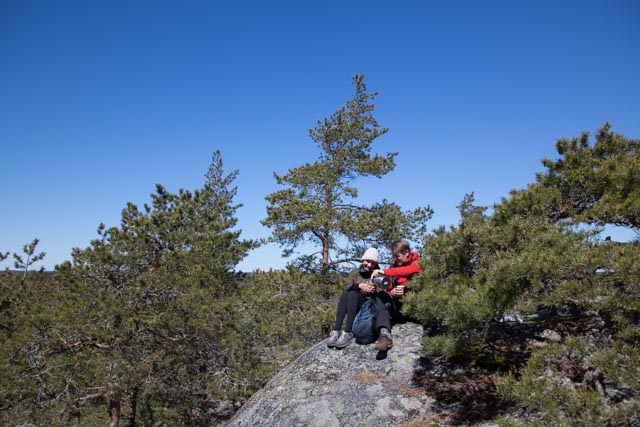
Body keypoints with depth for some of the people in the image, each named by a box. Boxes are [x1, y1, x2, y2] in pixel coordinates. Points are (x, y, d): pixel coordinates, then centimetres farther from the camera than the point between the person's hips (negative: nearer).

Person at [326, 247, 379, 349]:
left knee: (353, 293, -29)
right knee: (345, 293, -28)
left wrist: (375, 290, -24)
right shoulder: (355, 272, 11)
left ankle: (348, 333, -38)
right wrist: (359, 285, -23)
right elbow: (346, 286, -5)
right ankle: (336, 331, -35)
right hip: (352, 308, 3)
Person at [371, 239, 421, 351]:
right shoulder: (394, 266, 21)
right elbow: (386, 288, 12)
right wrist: (391, 292, -13)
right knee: (381, 296, -29)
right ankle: (385, 334, -47)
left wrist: (384, 272, -25)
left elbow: (408, 271, -21)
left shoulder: (416, 263, 5)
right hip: (395, 301, 4)